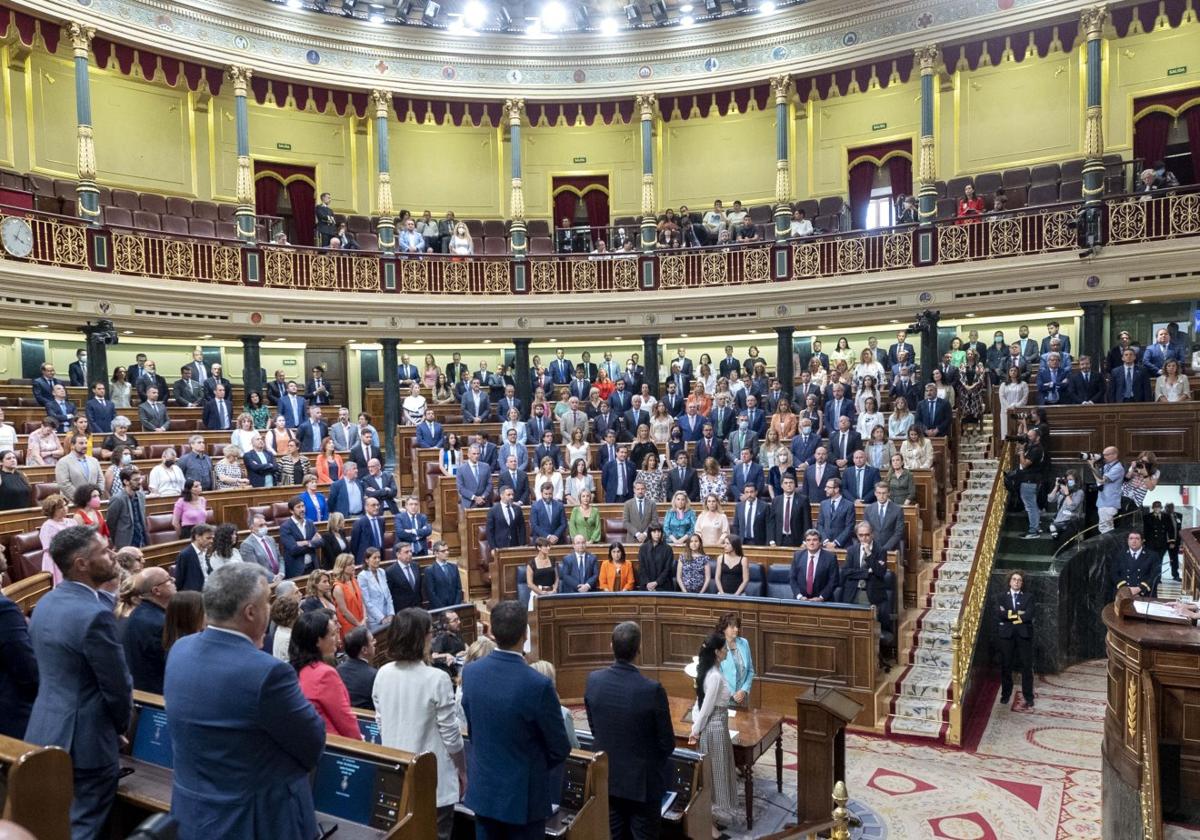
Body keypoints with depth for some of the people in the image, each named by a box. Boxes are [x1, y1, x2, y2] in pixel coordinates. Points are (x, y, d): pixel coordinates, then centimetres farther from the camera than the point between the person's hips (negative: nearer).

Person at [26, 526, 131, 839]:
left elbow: (50, 670, 12)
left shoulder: (46, 602, 4)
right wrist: (122, 726, 2)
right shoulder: (95, 614, -25)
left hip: (46, 730, 9)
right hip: (83, 738, -9)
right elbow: (117, 686, -17)